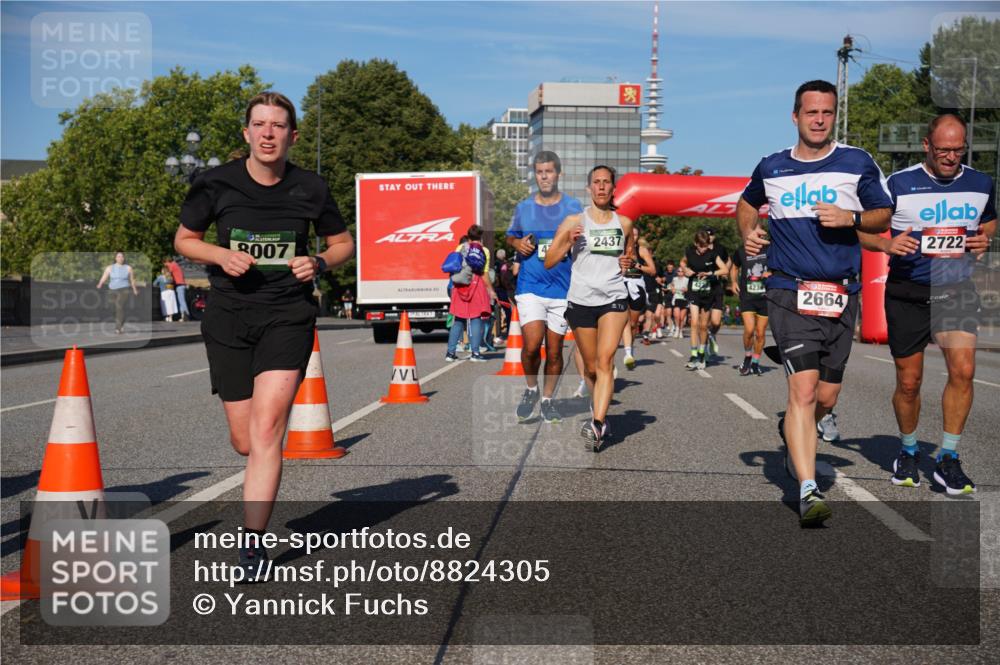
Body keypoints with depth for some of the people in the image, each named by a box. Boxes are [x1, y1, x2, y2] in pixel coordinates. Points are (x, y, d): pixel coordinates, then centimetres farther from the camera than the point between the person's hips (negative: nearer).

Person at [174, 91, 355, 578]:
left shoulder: (309, 189, 0)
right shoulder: (216, 184, -2)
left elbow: (343, 242, 13)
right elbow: (184, 239, 10)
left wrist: (320, 263, -8)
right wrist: (221, 255, -10)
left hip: (288, 314, -1)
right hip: (228, 318, 1)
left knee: (267, 427, -15)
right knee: (244, 441, 4)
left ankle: (253, 543, -9)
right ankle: (262, 480, 42)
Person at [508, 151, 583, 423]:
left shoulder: (573, 207, 4)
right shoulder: (523, 208, 8)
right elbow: (510, 236, 23)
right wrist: (517, 244, -1)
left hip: (562, 288, 0)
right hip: (530, 287, 0)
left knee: (554, 351, 6)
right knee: (531, 344, -16)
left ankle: (547, 400, 24)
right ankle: (531, 389, 11)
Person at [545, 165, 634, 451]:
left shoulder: (624, 223, 10)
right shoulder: (574, 221, 4)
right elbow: (549, 262, 2)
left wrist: (628, 261, 3)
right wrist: (569, 240, -14)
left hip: (614, 299, 0)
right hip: (581, 301, 0)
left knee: (605, 361, -18)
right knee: (590, 367, 8)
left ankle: (597, 425, -26)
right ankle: (599, 412, 33)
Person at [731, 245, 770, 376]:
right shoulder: (741, 252, 4)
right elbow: (734, 268, 20)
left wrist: (771, 274, -10)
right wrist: (734, 282, 3)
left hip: (765, 298, 1)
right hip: (747, 297, -1)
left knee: (760, 333, 6)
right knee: (749, 329, -17)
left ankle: (755, 364, 24)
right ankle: (747, 358, 7)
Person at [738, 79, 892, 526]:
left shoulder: (858, 164, 6)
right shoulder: (771, 168, 9)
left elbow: (883, 217, 11)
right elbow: (747, 204, 28)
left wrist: (851, 218, -9)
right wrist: (749, 232, 7)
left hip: (841, 296, 2)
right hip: (790, 292, -2)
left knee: (826, 398, 9)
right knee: (804, 389, -17)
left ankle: (791, 430, 44)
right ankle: (808, 492, -18)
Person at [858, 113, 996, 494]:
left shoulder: (981, 184, 5)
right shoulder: (898, 184, -7)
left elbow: (990, 220, 24)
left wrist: (984, 239, 2)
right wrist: (887, 245, -20)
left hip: (956, 290, 2)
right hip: (907, 293, -2)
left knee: (963, 370, -16)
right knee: (908, 382, 6)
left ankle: (948, 459, -2)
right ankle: (908, 451, 31)